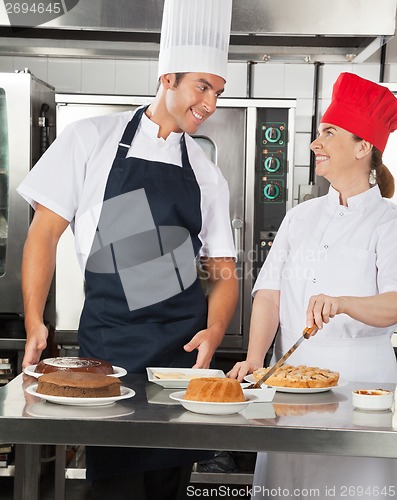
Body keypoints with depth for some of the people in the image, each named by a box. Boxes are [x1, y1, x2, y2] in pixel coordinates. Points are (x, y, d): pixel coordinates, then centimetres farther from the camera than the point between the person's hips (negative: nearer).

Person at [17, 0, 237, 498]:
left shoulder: (207, 175, 11)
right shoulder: (92, 139, 2)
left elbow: (223, 274, 13)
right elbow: (44, 234, 2)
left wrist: (213, 332, -6)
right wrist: (34, 323, -8)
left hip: (184, 345, 3)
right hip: (108, 341, -3)